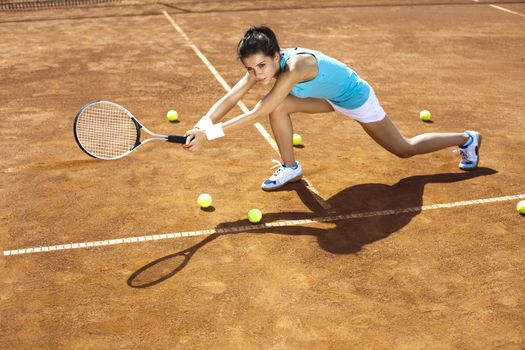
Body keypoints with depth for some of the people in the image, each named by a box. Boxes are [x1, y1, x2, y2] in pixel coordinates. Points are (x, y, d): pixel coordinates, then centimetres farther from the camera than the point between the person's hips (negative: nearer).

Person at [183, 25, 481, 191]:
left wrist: (210, 134, -47)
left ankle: (467, 139, 34)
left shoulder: (295, 66, -42)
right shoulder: (261, 62, -20)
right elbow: (230, 98, -25)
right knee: (278, 107, -14)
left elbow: (256, 114, -46)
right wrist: (201, 126, -40)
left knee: (405, 149, 10)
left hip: (356, 97, -7)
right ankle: (291, 168, 5)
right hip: (331, 96, 7)